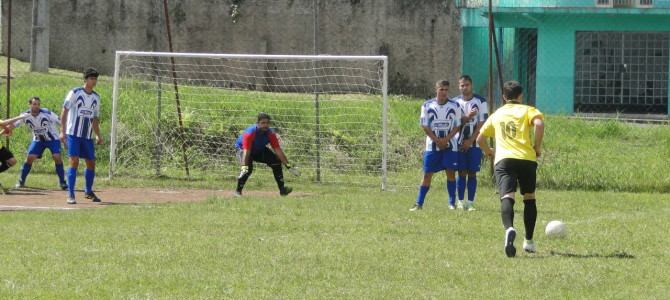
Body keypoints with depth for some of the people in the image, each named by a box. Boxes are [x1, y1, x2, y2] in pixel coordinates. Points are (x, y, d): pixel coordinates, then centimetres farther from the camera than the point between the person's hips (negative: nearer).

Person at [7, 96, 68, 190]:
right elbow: (13, 125, -11)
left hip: (52, 139, -3)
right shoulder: (26, 115, -16)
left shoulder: (46, 113, -26)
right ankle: (21, 181, 7)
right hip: (38, 140, 3)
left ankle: (62, 182, -7)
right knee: (30, 158, -9)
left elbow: (60, 122, -25)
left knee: (57, 157, -20)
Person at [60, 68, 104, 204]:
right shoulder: (75, 93, -5)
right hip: (73, 134, -6)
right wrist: (62, 131, -13)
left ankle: (88, 191, 27)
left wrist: (98, 135, 13)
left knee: (91, 163, 9)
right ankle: (70, 194, -11)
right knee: (74, 161, -13)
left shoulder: (96, 97, 11)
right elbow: (64, 111, -6)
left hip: (88, 136, 6)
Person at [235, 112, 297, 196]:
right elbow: (246, 151, -43)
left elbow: (278, 150, -18)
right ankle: (238, 191, -13)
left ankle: (282, 189, -2)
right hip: (242, 149, -5)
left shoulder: (270, 134, -21)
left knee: (276, 161, -9)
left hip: (260, 150, 5)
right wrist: (244, 166, -57)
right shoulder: (250, 133, -36)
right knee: (248, 168, -30)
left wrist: (288, 166, -22)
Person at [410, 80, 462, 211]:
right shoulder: (427, 106, 0)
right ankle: (419, 203, 2)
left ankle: (452, 203, 6)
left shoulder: (455, 106, 1)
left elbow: (457, 126, 0)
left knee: (451, 173, -3)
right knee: (427, 174, -1)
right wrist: (437, 140, -11)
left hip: (450, 145, 0)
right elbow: (425, 126, -1)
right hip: (432, 146, 0)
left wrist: (446, 139, -13)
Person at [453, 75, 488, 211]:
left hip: (474, 143, -1)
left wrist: (470, 140, -11)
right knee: (461, 172, 0)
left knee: (472, 173, 0)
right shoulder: (455, 102, 6)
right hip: (459, 143, 1)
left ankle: (470, 202, 3)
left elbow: (482, 124, -4)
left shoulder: (480, 101, -1)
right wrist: (467, 117, -17)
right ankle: (460, 201, 6)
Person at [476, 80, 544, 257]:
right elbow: (539, 124, -11)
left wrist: (488, 151, 46)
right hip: (526, 158, -1)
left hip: (503, 160, 1)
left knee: (507, 197, -16)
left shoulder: (496, 115, 22)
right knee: (529, 198, 18)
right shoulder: (527, 110, 11)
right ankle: (528, 241, 20)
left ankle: (509, 228, -47)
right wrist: (537, 146, 2)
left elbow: (480, 139, 26)